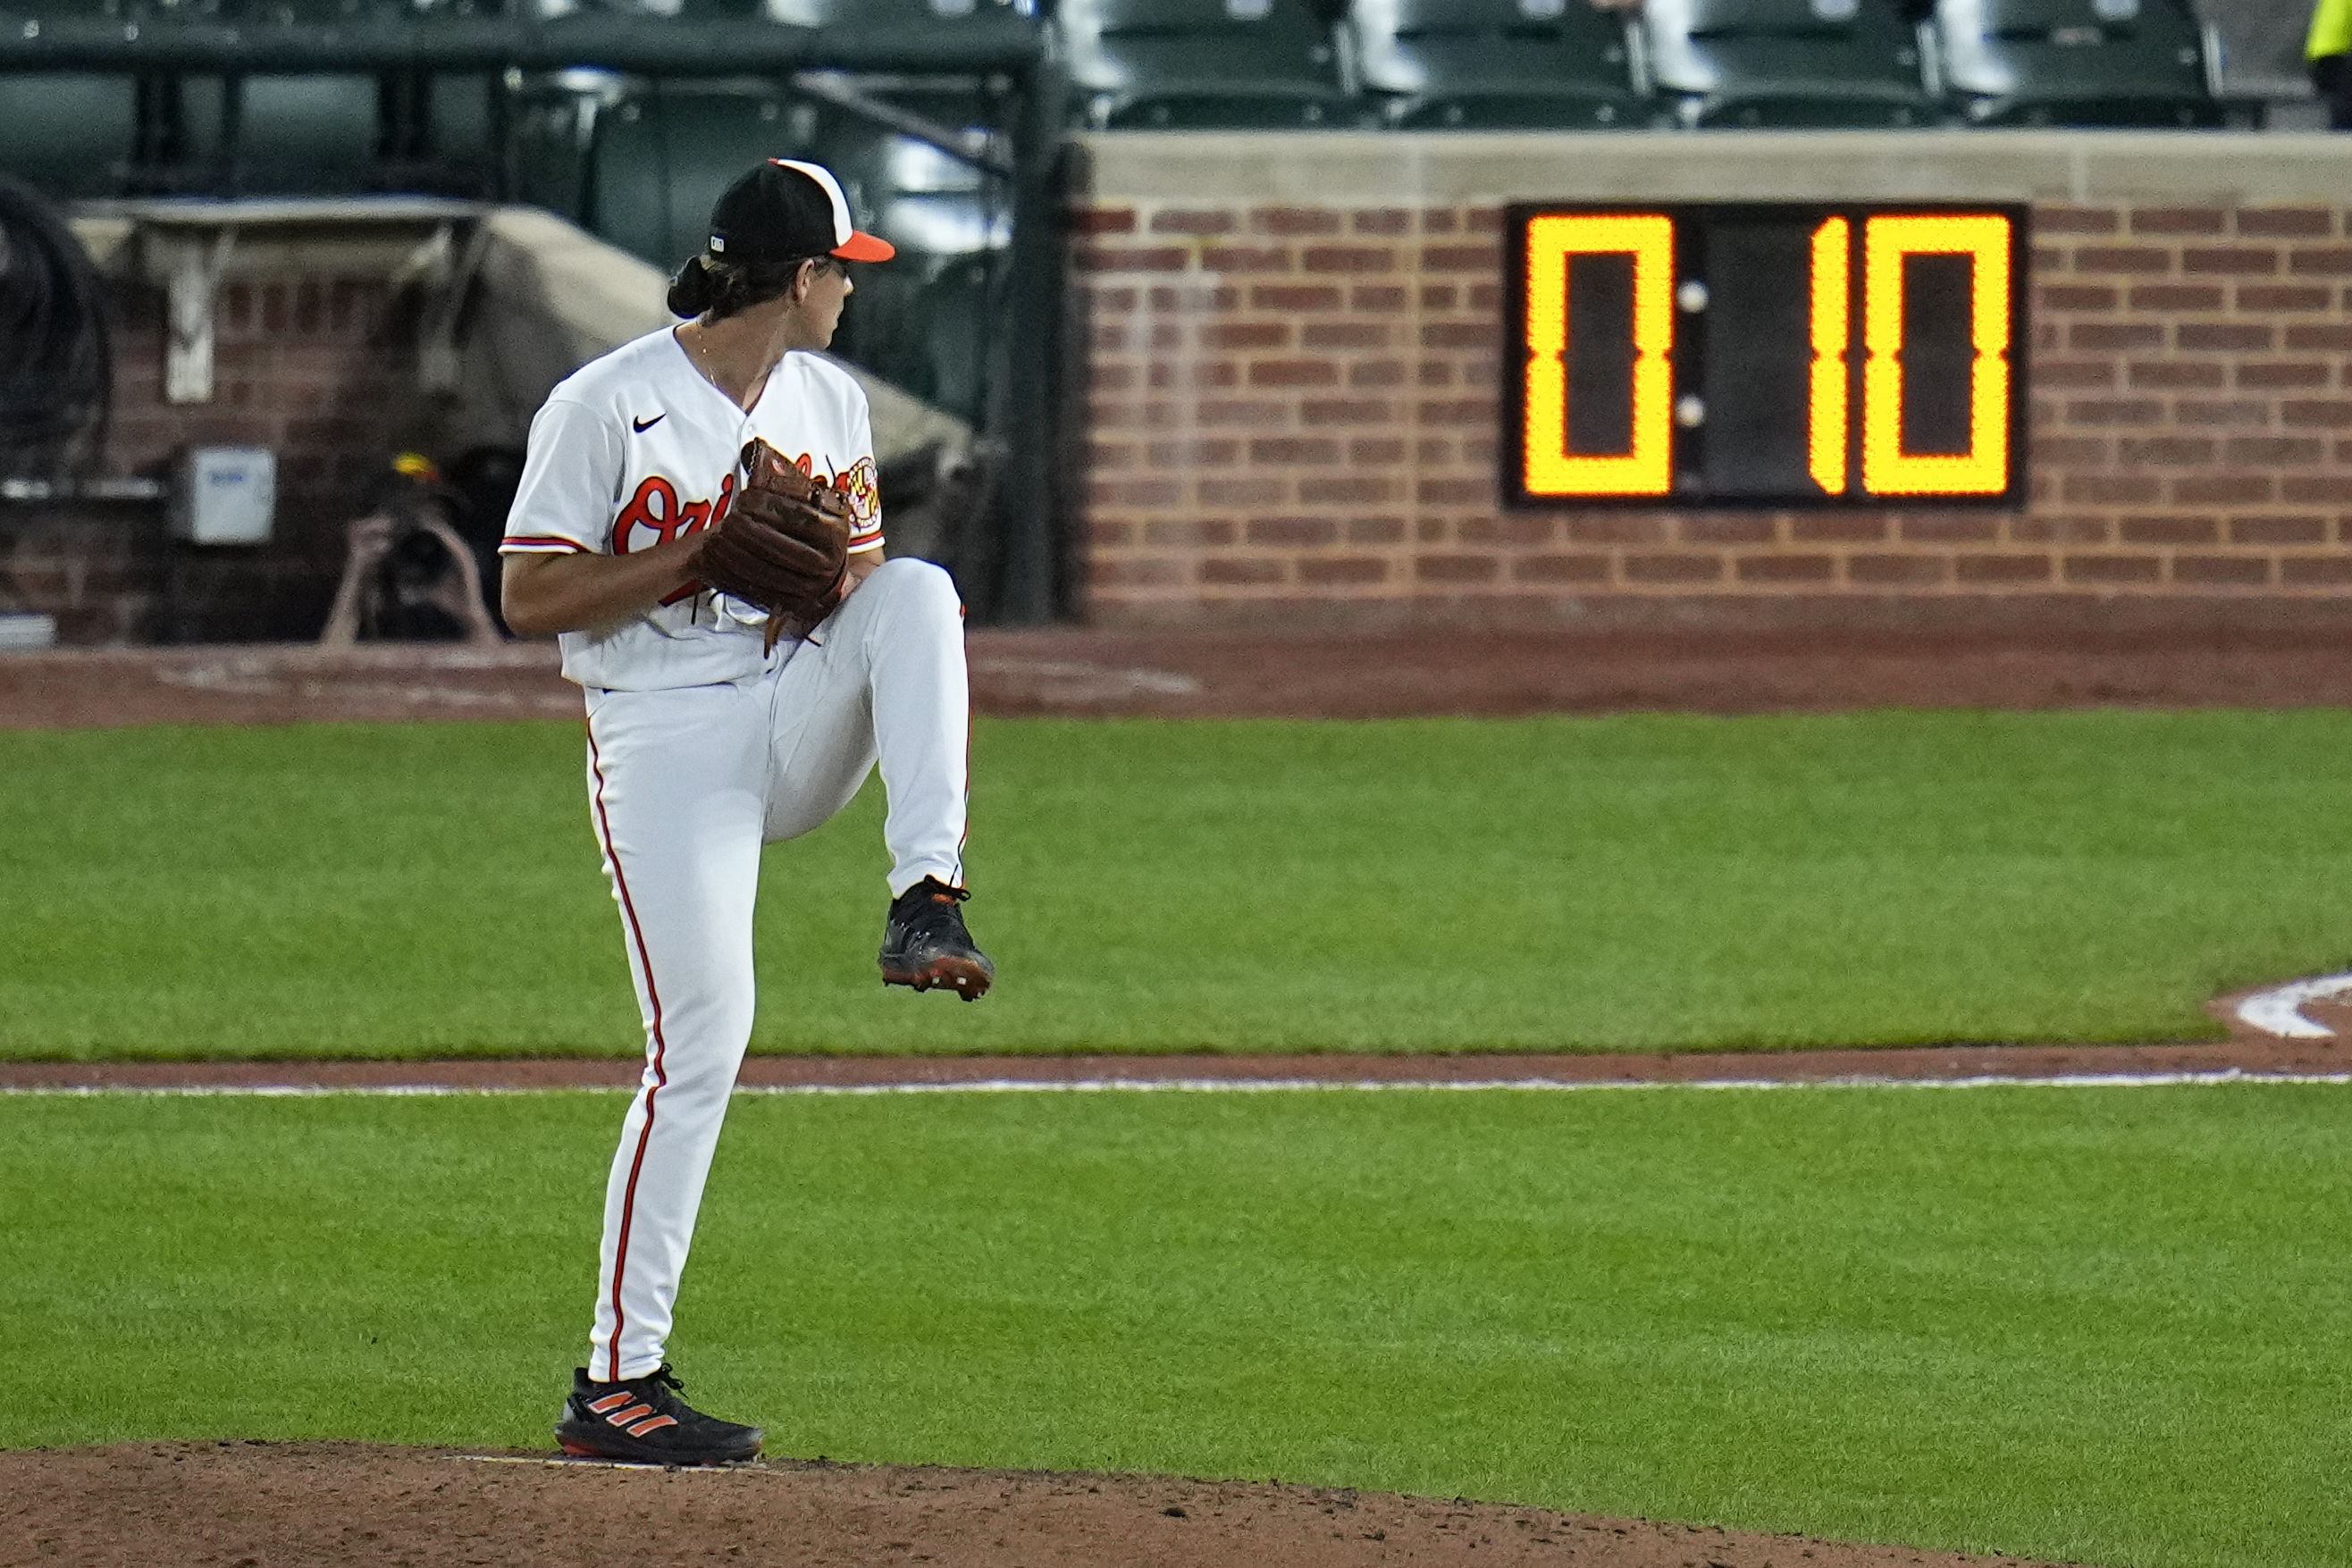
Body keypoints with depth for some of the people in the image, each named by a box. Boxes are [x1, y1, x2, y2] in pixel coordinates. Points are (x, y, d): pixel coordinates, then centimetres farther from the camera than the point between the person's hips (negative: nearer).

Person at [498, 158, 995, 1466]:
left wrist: (843, 566, -8)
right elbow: (530, 598, -10)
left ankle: (928, 903, -29)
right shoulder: (607, 407, -9)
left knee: (922, 592, -22)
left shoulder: (831, 400, 10)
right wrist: (703, 555, -19)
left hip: (801, 716, 5)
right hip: (669, 742, -5)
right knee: (703, 1039, -13)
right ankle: (617, 1380, -7)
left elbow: (867, 572, 17)